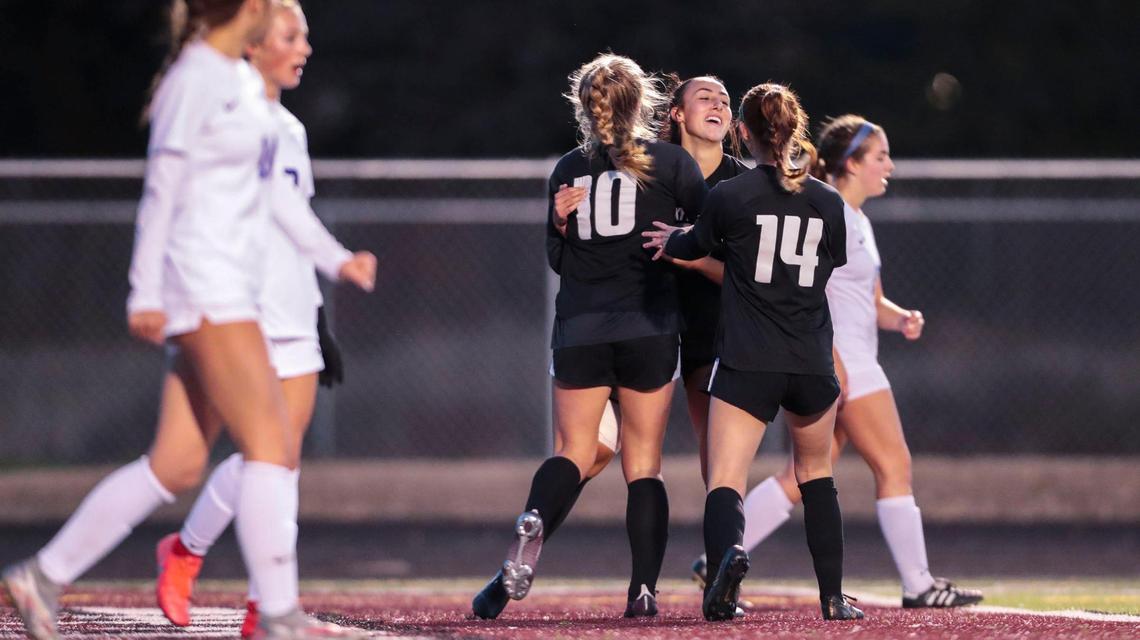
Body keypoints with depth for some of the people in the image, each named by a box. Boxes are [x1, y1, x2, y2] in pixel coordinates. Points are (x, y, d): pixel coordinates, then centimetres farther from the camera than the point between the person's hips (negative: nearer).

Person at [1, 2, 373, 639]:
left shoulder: (243, 79, 17)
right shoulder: (196, 79, -10)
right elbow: (162, 187, -12)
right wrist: (146, 293, -15)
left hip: (235, 292, 9)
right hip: (203, 288, -9)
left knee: (177, 465, 7)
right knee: (271, 444, -13)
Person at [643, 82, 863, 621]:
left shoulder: (730, 196, -5)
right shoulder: (828, 203, 4)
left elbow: (696, 244, 12)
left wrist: (674, 242, 37)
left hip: (746, 364, -3)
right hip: (812, 364, 3)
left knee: (725, 481, -7)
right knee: (816, 474, 23)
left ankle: (728, 550, -39)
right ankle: (833, 598, 22)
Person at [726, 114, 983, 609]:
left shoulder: (857, 221, 19)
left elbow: (870, 300, 24)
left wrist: (901, 318, 7)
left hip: (851, 362, 10)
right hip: (839, 358, -10)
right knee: (894, 465, -4)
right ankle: (918, 584, 1)